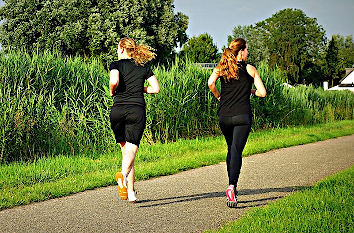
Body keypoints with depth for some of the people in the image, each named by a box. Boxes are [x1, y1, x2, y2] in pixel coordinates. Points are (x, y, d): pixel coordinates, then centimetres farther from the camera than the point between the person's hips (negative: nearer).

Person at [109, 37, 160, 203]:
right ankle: (124, 174, -40)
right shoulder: (144, 67, 13)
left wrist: (112, 91, 5)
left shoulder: (116, 65, 4)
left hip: (118, 110, 0)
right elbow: (156, 88, 8)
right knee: (131, 149, -7)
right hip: (137, 110, 1)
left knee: (125, 149, 13)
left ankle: (131, 193, 10)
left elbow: (114, 81, -16)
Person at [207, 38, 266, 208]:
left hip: (224, 116, 3)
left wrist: (218, 96, 8)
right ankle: (232, 187, -27)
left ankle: (232, 185, 26)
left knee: (231, 149, 21)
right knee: (236, 150, -10)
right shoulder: (250, 69, 3)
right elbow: (262, 93, 1)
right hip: (242, 116, -3)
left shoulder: (221, 68, 8)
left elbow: (210, 83, -10)